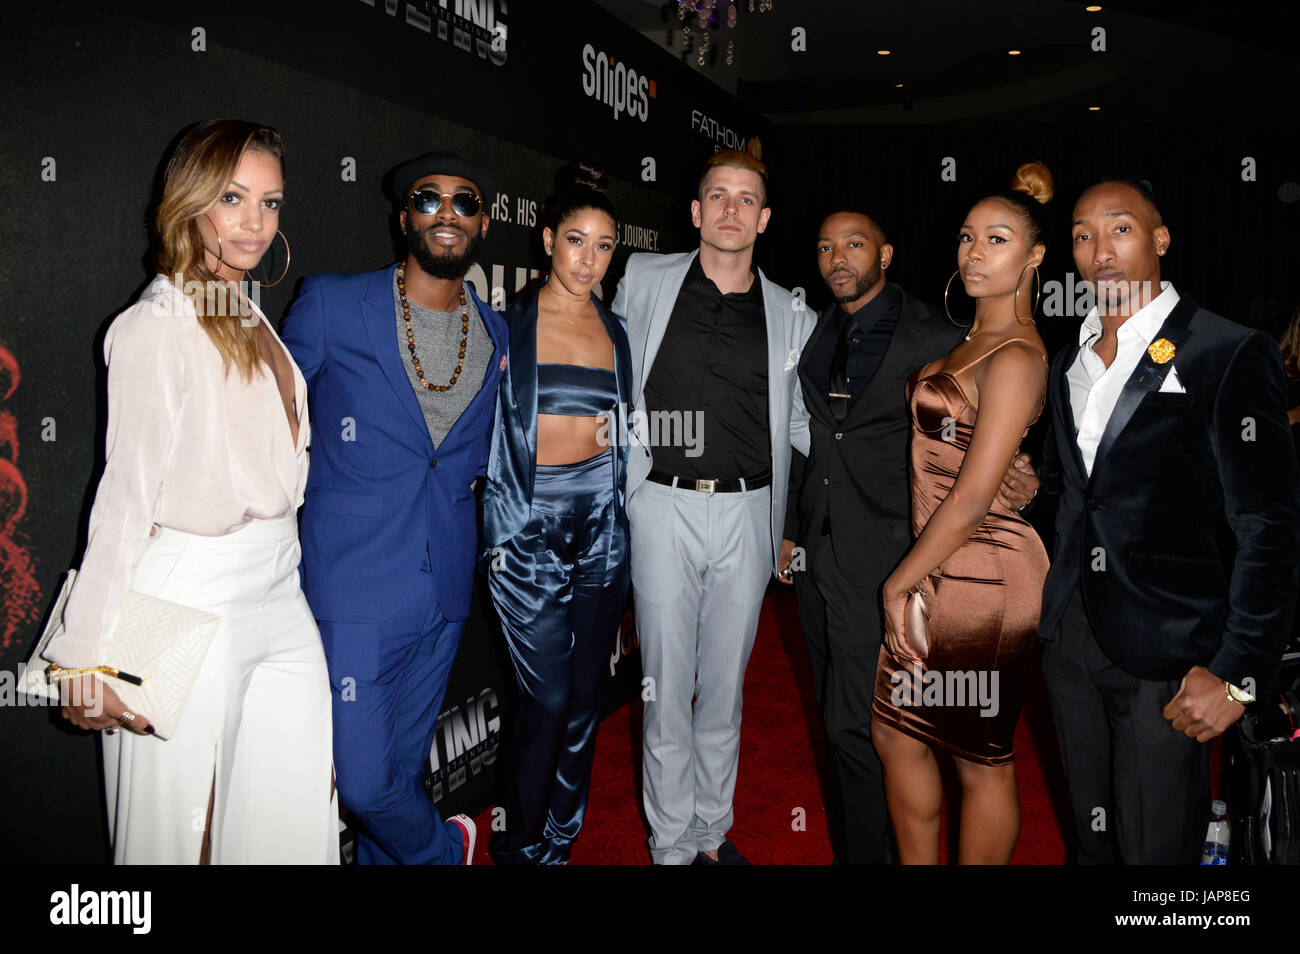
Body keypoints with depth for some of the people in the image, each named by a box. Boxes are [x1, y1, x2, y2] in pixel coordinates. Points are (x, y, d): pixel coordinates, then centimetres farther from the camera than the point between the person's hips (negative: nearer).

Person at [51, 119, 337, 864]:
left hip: (280, 593, 7)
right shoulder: (158, 325, -12)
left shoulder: (252, 319, 12)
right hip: (195, 599, -7)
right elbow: (127, 491, -14)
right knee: (183, 830, 9)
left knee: (303, 811, 13)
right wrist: (96, 658, -14)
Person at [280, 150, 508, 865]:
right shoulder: (330, 305, -5)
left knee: (404, 765, 16)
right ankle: (442, 848, 27)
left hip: (445, 591, 4)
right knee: (362, 783, -2)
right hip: (354, 590, -3)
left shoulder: (498, 334, 8)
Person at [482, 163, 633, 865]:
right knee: (549, 695, -4)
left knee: (586, 695, 9)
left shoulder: (616, 330, 10)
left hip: (602, 518, 4)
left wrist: (617, 433, 5)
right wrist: (499, 525, -6)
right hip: (529, 522, -4)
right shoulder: (509, 324, -2)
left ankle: (561, 839, 27)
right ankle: (521, 846, 18)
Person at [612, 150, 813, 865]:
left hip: (746, 512, 2)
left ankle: (713, 831, 31)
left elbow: (800, 420, 15)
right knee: (666, 685, 4)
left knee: (725, 685, 13)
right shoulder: (643, 282, 4)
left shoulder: (790, 315, 8)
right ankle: (671, 844, 21)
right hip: (663, 506, -2)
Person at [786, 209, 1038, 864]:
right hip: (816, 555, 6)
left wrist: (1017, 482, -23)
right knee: (836, 717, 18)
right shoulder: (812, 336, 10)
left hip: (878, 558, -6)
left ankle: (869, 853, 12)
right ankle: (847, 841, 37)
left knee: (855, 723, -7)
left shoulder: (934, 338, -6)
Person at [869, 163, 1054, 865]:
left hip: (980, 580, -9)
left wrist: (900, 581, -11)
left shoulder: (1016, 358, -18)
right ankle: (915, 866, 35)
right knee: (896, 734, 17)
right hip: (935, 569, 9)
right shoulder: (972, 339, 11)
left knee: (980, 760, 8)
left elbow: (972, 497, -21)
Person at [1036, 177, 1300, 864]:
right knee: (1092, 836, 18)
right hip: (1068, 638, 6)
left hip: (1165, 653, -6)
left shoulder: (1229, 355, -9)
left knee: (1156, 849, 5)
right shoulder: (1069, 361, 12)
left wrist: (1238, 673, -16)